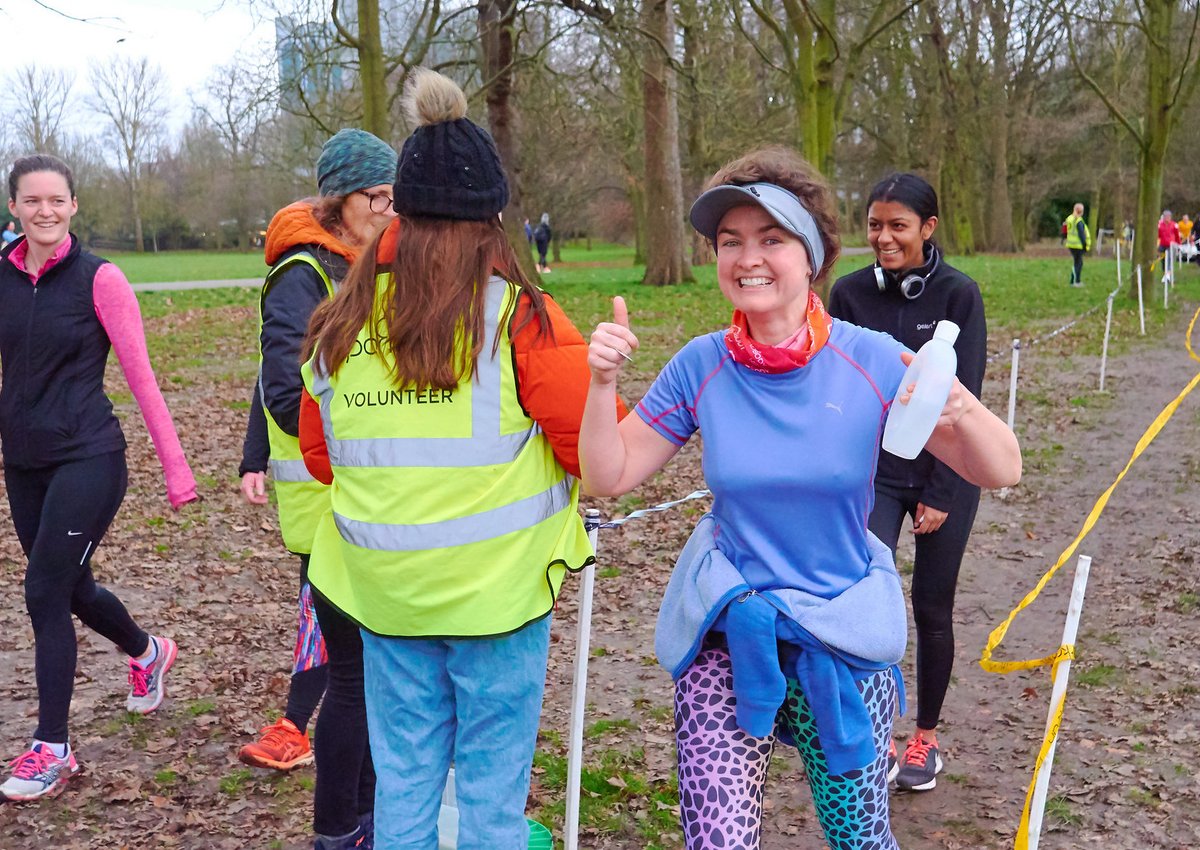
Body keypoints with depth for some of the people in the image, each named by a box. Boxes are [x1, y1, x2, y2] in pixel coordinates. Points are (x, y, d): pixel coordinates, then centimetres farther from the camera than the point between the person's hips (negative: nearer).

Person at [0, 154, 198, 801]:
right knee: (71, 588, 17)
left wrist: (175, 467, -8)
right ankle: (147, 652, 48)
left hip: (87, 457, -5)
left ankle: (52, 748, 6)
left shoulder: (99, 279, -8)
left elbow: (140, 376, -8)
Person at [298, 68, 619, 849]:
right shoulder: (520, 317, -14)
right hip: (497, 583, -4)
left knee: (403, 780, 17)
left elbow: (319, 453, 10)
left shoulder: (341, 323, 0)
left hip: (383, 589, 4)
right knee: (492, 786, 10)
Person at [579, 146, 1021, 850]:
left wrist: (959, 407, -30)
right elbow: (611, 476, -1)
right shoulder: (702, 366, -7)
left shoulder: (871, 361, -10)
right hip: (726, 633, 0)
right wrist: (604, 381, -17)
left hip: (844, 630, 0)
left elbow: (1001, 472, -9)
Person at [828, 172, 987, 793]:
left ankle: (926, 738, 28)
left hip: (944, 473, -1)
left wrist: (941, 494, -12)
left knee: (932, 608, 9)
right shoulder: (850, 294, -3)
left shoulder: (958, 294, -10)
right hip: (874, 470, 1)